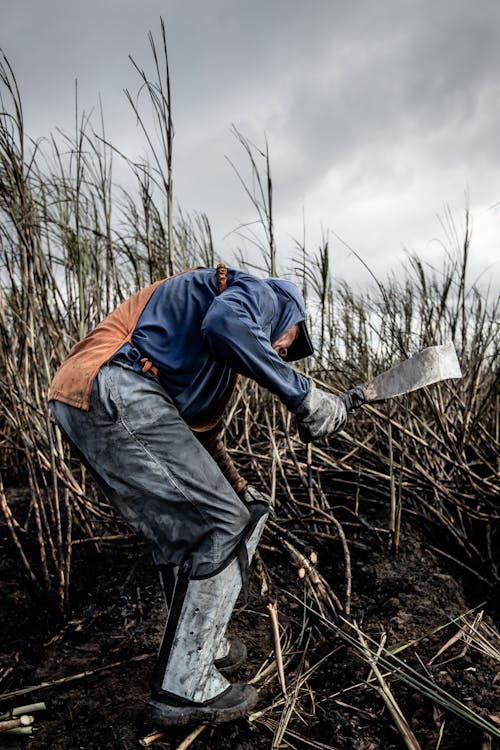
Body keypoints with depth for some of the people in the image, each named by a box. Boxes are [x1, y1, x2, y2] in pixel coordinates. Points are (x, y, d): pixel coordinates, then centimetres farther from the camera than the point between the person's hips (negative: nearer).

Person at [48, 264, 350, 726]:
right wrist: (302, 394, -17)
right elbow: (224, 324, -20)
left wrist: (240, 490, 41)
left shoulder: (225, 359, 33)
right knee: (226, 527, -3)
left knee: (181, 528, 23)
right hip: (117, 396, -11)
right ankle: (184, 688, 6)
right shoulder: (264, 295, 5)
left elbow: (205, 432, 39)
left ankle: (202, 645, 38)